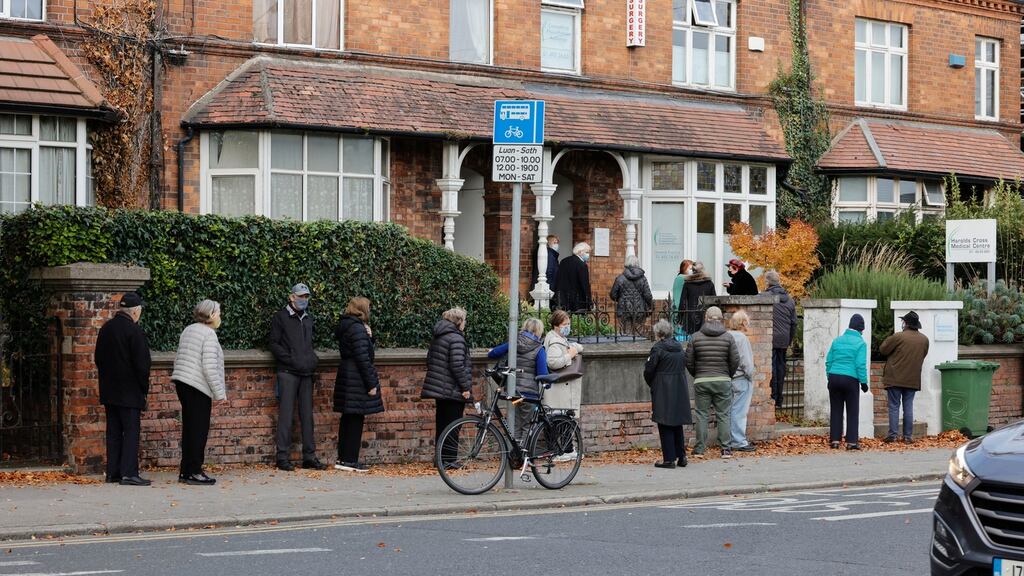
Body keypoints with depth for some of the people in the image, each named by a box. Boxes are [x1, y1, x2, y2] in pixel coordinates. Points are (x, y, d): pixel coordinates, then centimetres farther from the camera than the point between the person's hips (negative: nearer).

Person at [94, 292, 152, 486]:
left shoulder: (105, 329, 9)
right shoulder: (134, 331, -15)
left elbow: (98, 358, 16)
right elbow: (141, 363, -15)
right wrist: (144, 389, -4)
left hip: (109, 390, 7)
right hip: (129, 391, -7)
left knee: (113, 432, 11)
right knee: (131, 431, -5)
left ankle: (112, 472, 12)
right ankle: (128, 473, -8)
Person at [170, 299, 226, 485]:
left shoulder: (188, 330, 15)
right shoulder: (209, 334, -12)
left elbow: (178, 358, 21)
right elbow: (209, 367, -18)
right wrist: (220, 392, -13)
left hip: (182, 383, 9)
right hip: (198, 386, -9)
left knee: (189, 428, 13)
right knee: (199, 429, -3)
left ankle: (185, 471, 16)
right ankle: (194, 472, -2)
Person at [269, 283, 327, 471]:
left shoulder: (308, 318, 18)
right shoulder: (280, 317, 1)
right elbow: (274, 344, -4)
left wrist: (313, 359, 8)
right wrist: (292, 360, -13)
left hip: (306, 373, 6)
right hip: (287, 372, -6)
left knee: (307, 415, 6)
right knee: (286, 414, -6)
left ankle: (309, 456, 9)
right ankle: (283, 457, -2)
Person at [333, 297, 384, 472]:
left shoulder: (344, 326, 14)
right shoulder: (358, 328, -16)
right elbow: (363, 358, -19)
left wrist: (368, 336, 0)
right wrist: (371, 384, -16)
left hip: (345, 376, 10)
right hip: (357, 379, -10)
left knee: (347, 418, 13)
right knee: (356, 419, -4)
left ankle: (343, 458, 18)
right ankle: (350, 460, -2)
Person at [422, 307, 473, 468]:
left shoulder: (437, 337, 13)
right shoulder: (456, 338, -15)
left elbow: (430, 360, 20)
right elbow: (457, 365, -22)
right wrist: (465, 387, -16)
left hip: (439, 388, 9)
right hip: (453, 391, -9)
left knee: (441, 424, 13)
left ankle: (440, 458, 18)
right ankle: (448, 459, -3)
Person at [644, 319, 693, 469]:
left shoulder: (658, 348, -13)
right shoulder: (680, 348, 7)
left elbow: (649, 371, -10)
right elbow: (684, 366, 14)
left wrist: (651, 384, 10)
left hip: (663, 392, -6)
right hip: (680, 391, 6)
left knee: (665, 426, -1)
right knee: (677, 424, 16)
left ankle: (669, 459, -2)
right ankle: (681, 457, 18)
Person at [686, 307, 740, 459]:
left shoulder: (696, 337, -1)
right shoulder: (728, 337, -2)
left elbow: (688, 361, 0)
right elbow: (735, 361, -3)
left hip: (701, 381, 0)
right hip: (723, 381, 0)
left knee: (701, 414, 6)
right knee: (723, 415, 5)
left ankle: (699, 449, 6)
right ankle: (725, 449, 3)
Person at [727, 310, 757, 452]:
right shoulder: (741, 338, -15)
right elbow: (746, 361, -18)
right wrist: (750, 376, -4)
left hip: (730, 377, 8)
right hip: (741, 378, -8)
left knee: (732, 410, 12)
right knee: (739, 411, -5)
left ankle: (737, 439, 20)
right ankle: (739, 442, -2)